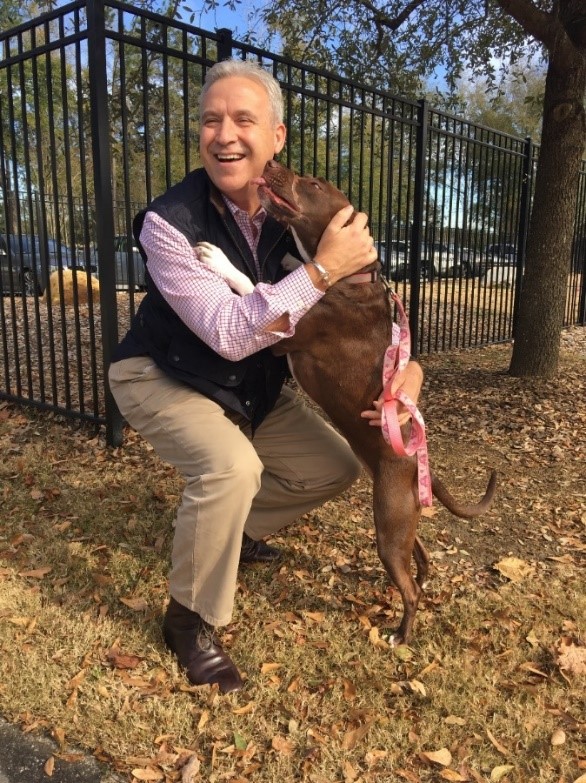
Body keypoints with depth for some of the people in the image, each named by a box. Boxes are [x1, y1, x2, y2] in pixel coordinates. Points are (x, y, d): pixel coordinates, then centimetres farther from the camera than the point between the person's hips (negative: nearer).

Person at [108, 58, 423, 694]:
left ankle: (234, 530, 30)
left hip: (252, 387, 6)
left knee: (335, 468, 6)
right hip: (160, 379, -6)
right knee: (230, 466, -34)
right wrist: (322, 269, -37)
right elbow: (228, 334, -34)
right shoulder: (167, 222, -26)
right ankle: (190, 619, -7)